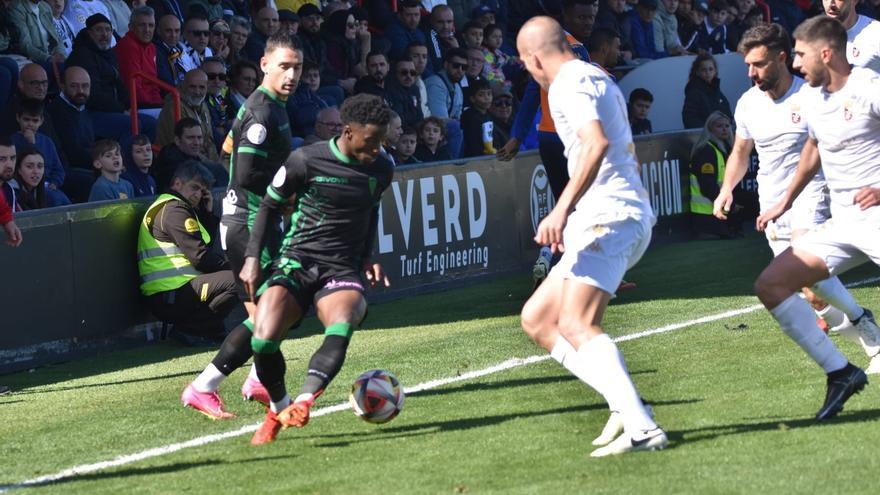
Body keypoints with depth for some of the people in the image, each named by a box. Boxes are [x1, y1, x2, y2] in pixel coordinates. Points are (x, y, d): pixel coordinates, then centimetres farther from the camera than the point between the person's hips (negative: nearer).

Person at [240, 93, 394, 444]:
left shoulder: (381, 171, 5)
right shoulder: (306, 161, -7)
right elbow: (269, 206, 5)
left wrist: (368, 257, 16)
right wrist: (252, 257, -2)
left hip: (343, 270, 2)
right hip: (296, 262, -2)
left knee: (341, 327, -33)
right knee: (263, 340, -21)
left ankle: (301, 404, -40)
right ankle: (277, 408, 7)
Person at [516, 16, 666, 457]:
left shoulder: (569, 84, -8)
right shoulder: (598, 80, 24)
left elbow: (596, 143, -27)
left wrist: (563, 209, -33)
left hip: (608, 217, -11)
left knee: (575, 325, -23)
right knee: (536, 320, 10)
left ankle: (641, 428, -35)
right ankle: (625, 408, -1)